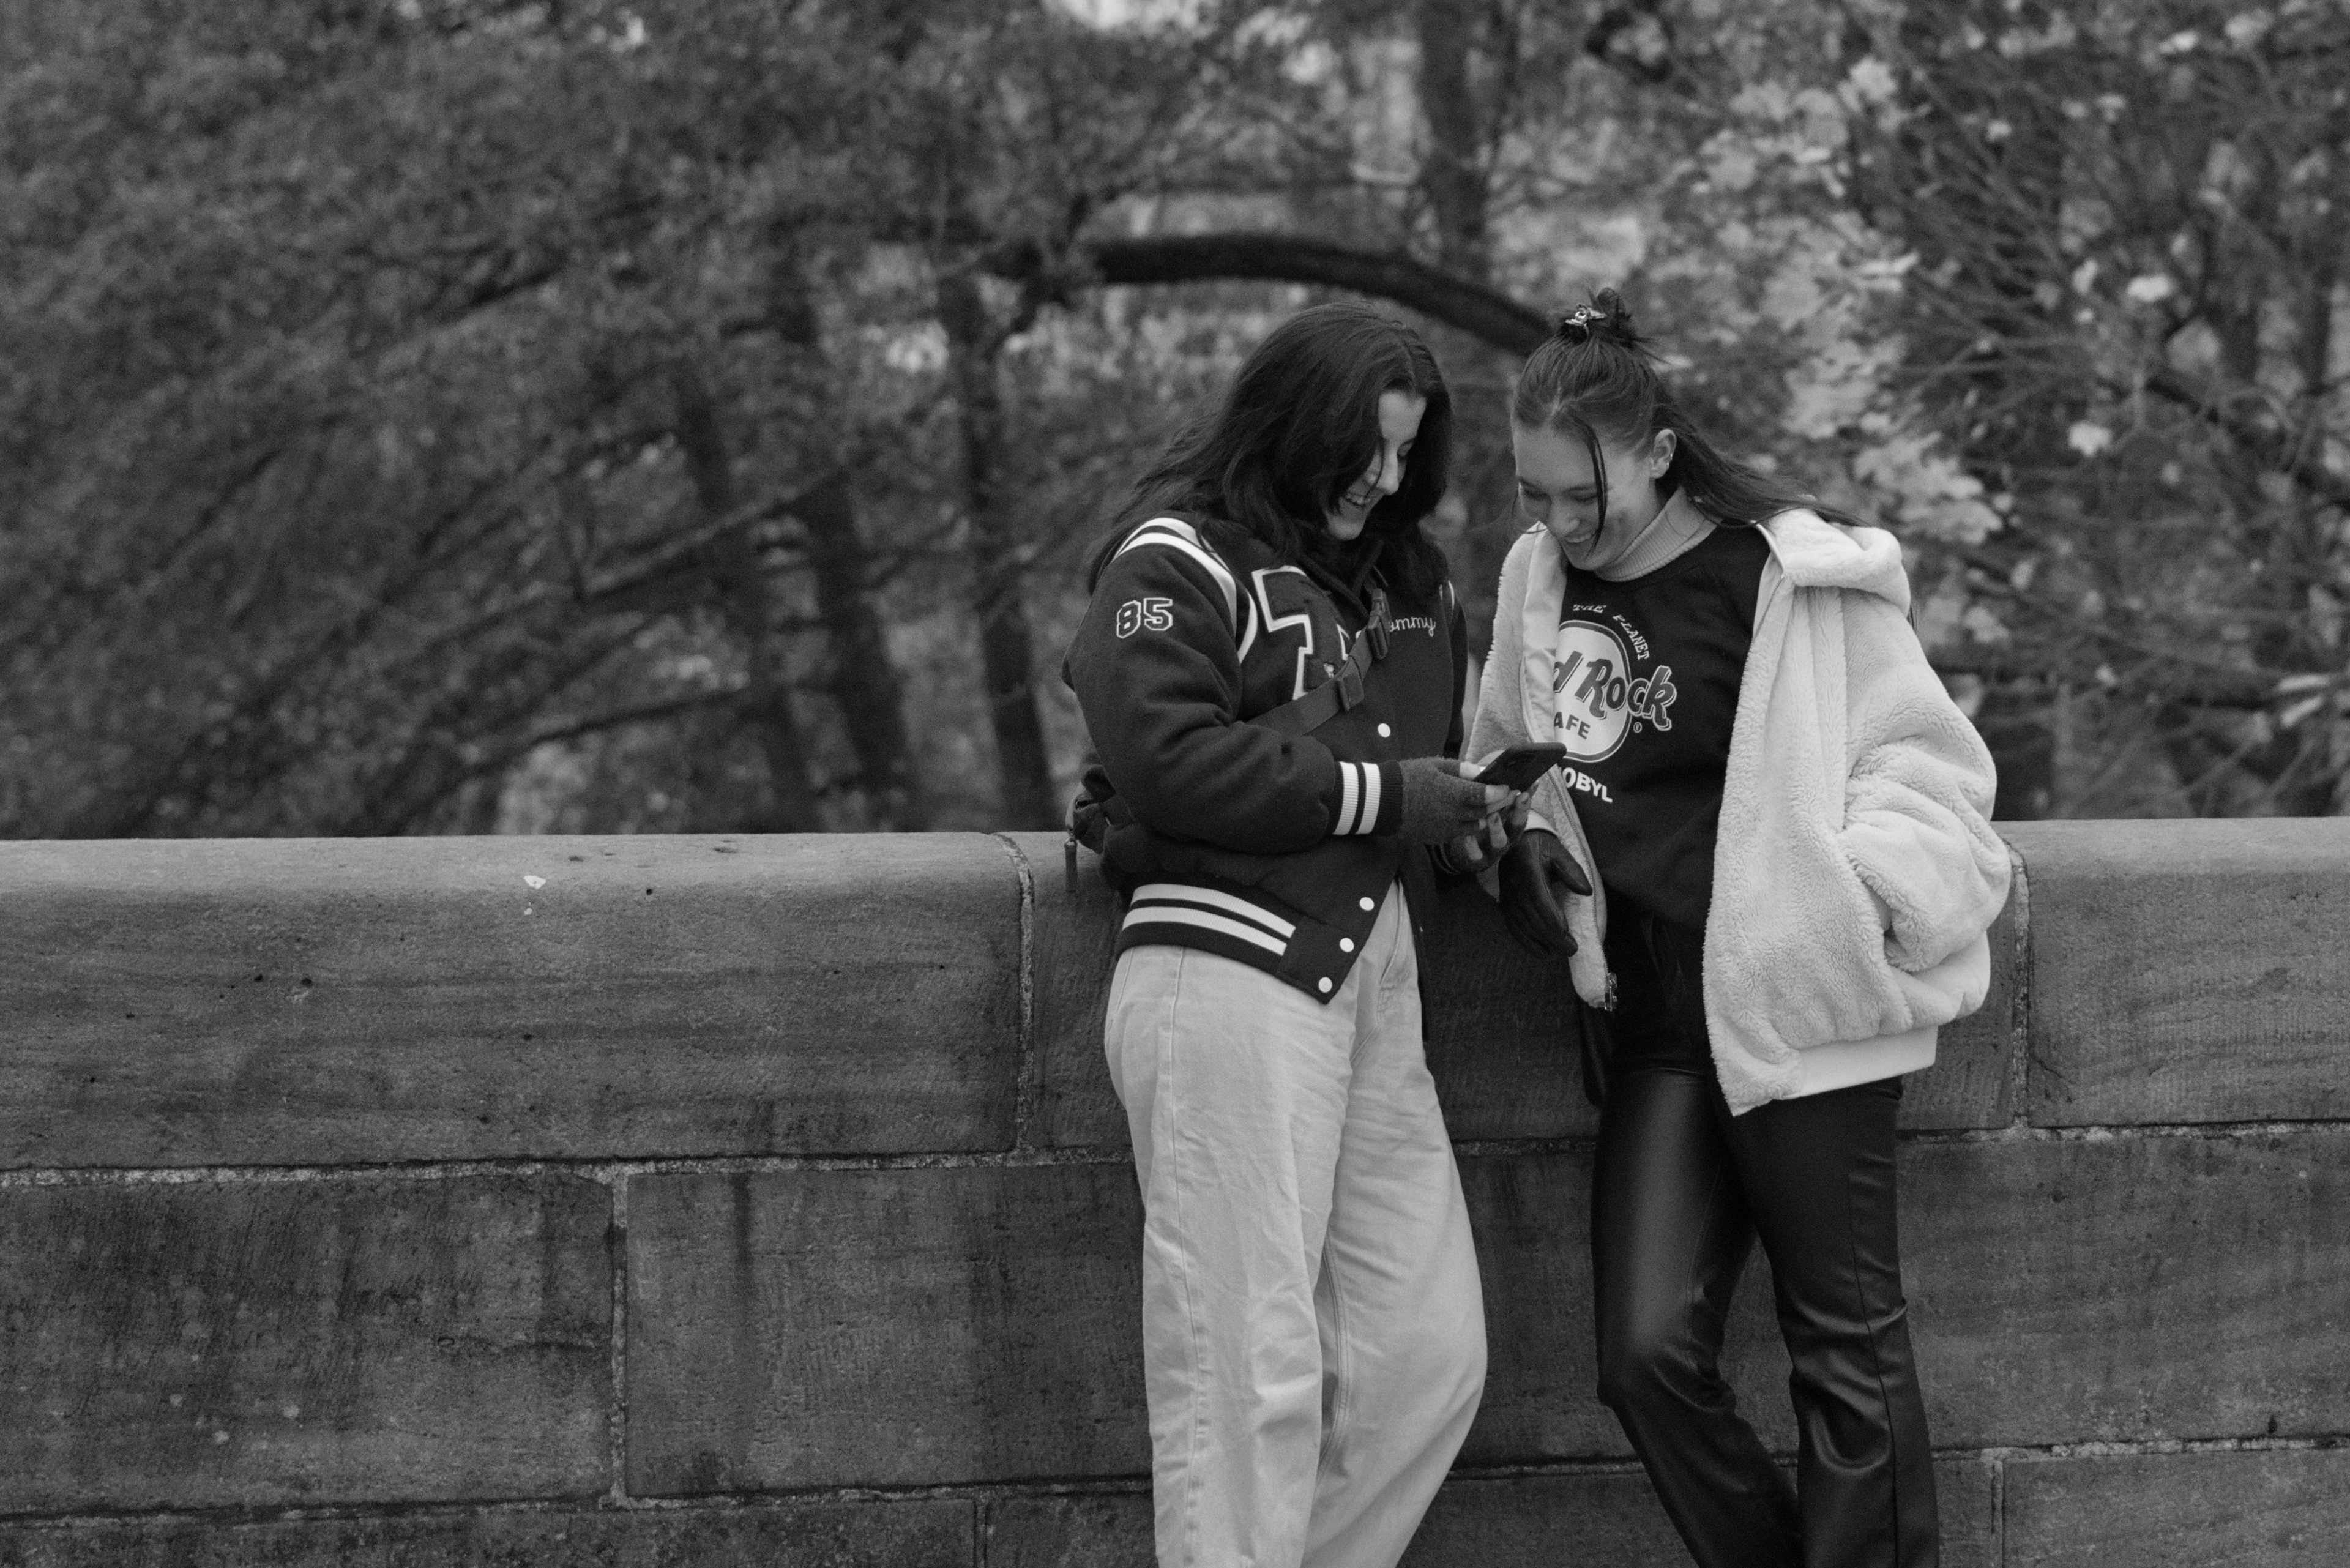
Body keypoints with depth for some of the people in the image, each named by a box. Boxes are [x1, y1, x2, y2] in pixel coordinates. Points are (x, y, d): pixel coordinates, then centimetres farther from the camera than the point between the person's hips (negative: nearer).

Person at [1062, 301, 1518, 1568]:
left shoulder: (1404, 577, 22)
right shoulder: (1178, 561, -2)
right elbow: (1169, 757, -15)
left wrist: (1471, 815, 8)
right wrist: (1384, 795, -12)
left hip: (1373, 983, 8)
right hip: (1231, 974, -8)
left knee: (1430, 1354, 4)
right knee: (1251, 1361, -9)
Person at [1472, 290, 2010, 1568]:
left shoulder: (1794, 579, -9)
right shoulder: (1538, 580, 8)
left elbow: (1926, 765, -4)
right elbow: (1509, 762, 23)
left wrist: (1857, 891, -21)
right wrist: (1514, 832, 2)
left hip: (1798, 1006, -6)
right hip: (1653, 1022, 6)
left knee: (1846, 1342, 0)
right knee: (1648, 1348, -2)